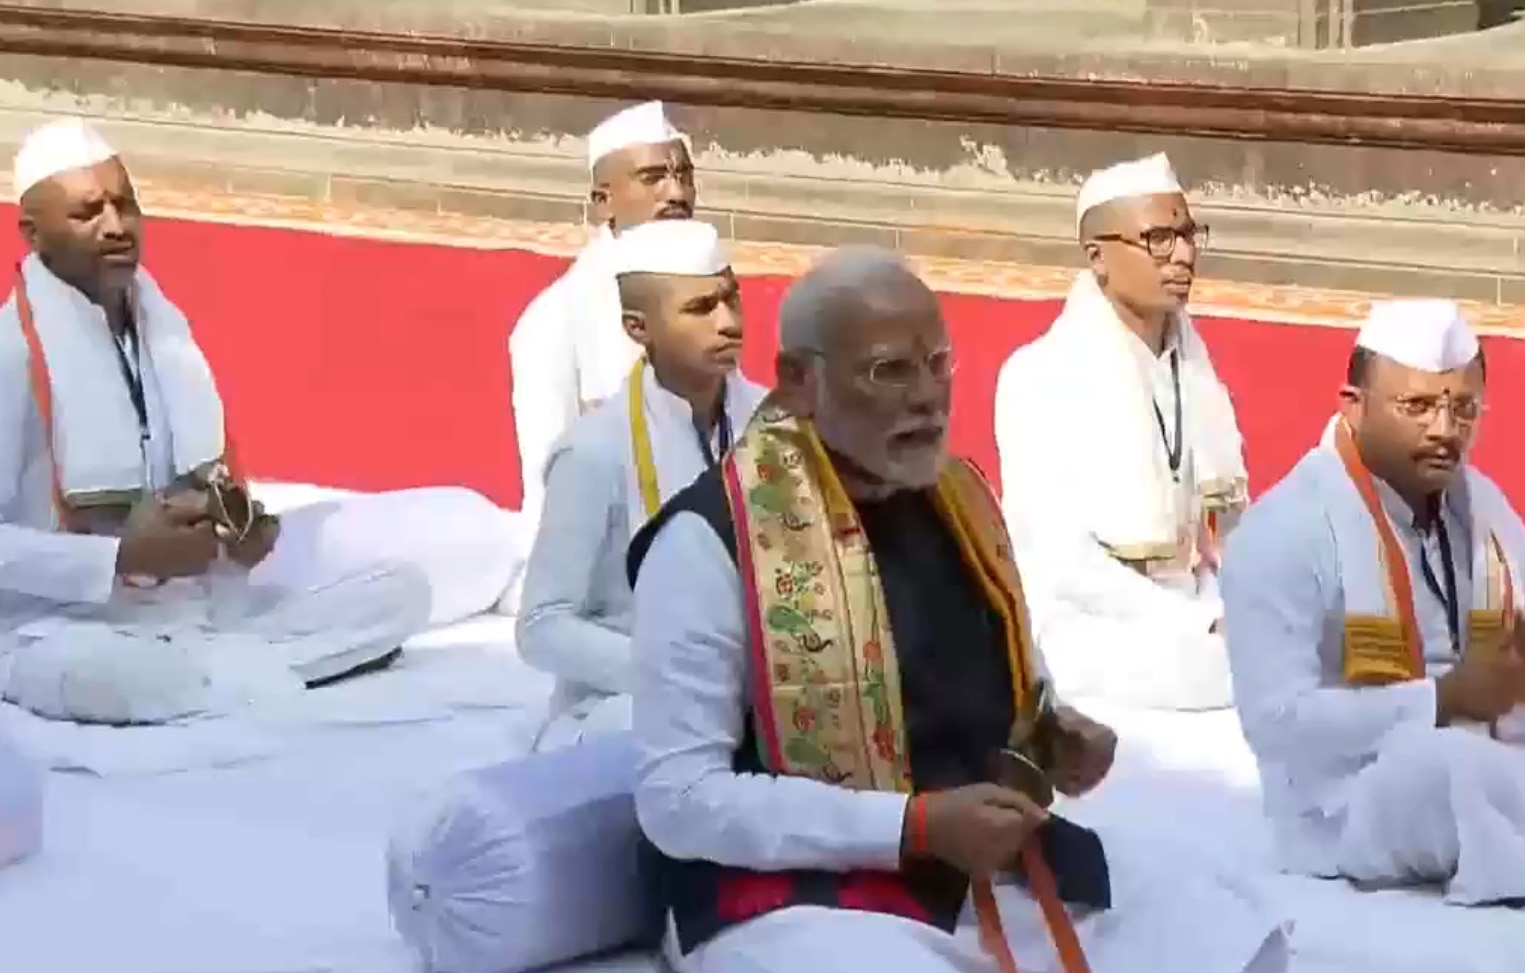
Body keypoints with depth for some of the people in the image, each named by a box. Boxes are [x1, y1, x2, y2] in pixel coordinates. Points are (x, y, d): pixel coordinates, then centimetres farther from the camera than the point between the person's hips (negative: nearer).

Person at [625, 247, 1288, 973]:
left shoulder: (960, 500, 9)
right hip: (797, 896, -7)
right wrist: (916, 824, -21)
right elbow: (676, 800, -17)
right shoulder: (712, 537, -13)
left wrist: (1055, 741, 2)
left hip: (992, 866, 7)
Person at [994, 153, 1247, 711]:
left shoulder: (1197, 374, 11)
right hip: (1088, 630, -6)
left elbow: (1228, 531, 11)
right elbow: (1059, 557, -15)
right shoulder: (1042, 377, -8)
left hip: (1195, 626, 6)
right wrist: (1198, 625, -19)